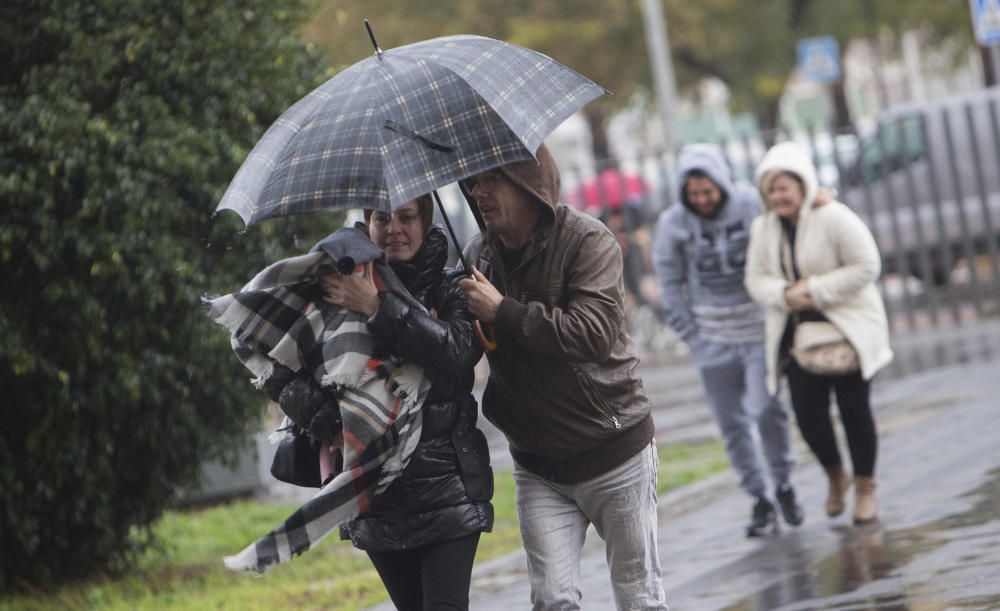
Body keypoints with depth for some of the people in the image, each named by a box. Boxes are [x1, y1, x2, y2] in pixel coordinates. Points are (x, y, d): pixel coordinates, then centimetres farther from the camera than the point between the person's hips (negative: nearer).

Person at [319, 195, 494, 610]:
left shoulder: (451, 290, 1)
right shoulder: (341, 294, 7)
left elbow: (458, 350, -20)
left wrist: (378, 308, -24)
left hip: (447, 486, -3)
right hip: (376, 494, 3)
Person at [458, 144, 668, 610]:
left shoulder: (588, 241, -14)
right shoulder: (478, 255, 3)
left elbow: (594, 333, -29)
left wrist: (503, 312, -27)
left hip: (613, 452, -4)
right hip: (538, 465, 4)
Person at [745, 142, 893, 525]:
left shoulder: (835, 219, -14)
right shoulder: (763, 228, 4)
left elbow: (866, 267, -15)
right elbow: (756, 280, 5)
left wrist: (817, 289, -20)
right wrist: (784, 293, -17)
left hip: (848, 327, -4)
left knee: (854, 408, 1)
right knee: (808, 414, -3)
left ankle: (865, 488, 18)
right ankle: (835, 476, 25)